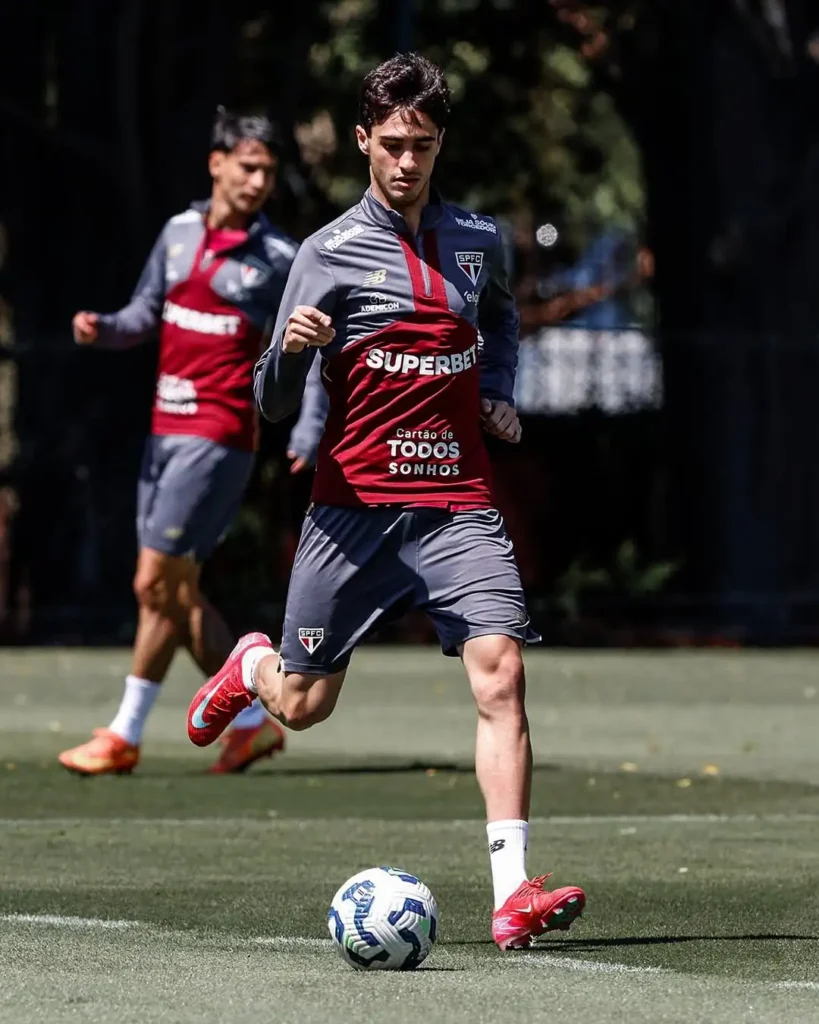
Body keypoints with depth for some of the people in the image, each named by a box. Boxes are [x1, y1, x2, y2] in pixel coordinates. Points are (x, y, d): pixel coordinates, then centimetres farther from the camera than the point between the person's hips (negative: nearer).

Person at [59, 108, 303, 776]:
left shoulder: (279, 258, -5)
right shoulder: (179, 232, 10)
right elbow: (145, 315, 15)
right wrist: (101, 328, -4)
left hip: (218, 436, -7)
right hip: (166, 429, 7)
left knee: (156, 583, -8)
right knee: (176, 590, 9)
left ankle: (124, 734, 1)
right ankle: (253, 720, 19)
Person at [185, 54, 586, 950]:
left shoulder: (480, 241, 9)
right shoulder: (331, 253, -2)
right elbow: (273, 404, -3)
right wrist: (290, 348, -24)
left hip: (458, 504, 2)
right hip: (356, 505, -2)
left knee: (499, 673, -19)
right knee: (302, 706, 7)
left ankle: (513, 894, -23)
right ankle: (251, 665, 46)